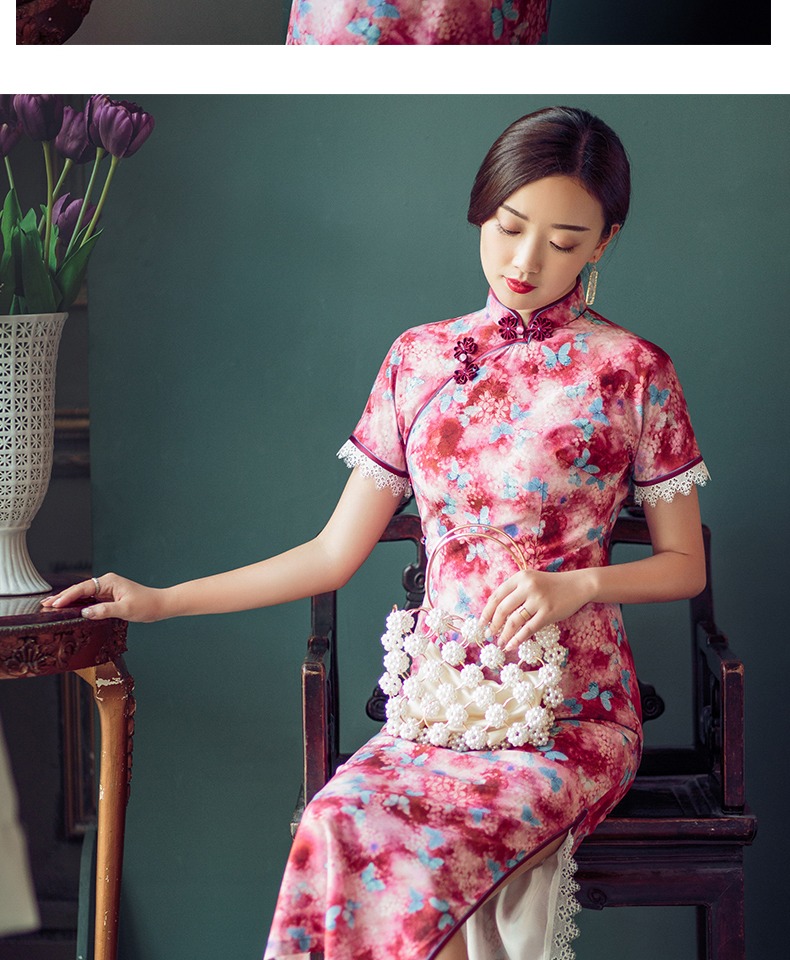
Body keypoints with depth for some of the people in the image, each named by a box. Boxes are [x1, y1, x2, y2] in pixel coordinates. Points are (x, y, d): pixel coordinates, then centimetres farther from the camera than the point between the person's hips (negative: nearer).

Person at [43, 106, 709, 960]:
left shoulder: (630, 371, 0)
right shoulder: (419, 359, 9)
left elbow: (685, 564, 7)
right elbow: (335, 553, 12)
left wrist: (577, 585, -12)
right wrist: (159, 602, 9)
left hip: (568, 716, -3)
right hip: (439, 697, 3)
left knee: (415, 856, -32)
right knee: (340, 829, -31)